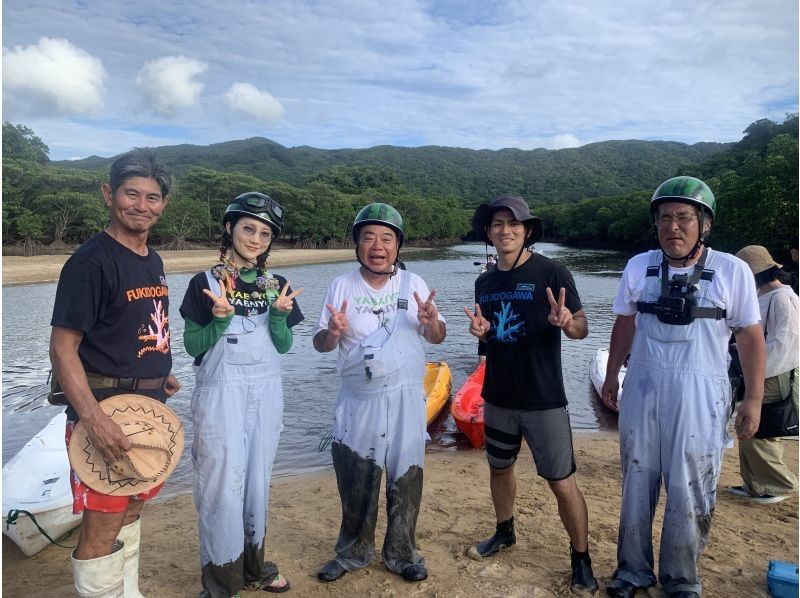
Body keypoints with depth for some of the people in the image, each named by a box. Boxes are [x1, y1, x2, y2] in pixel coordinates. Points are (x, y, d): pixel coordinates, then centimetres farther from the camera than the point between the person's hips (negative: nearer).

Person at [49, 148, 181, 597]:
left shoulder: (154, 261, 10)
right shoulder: (90, 261, -14)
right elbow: (63, 348, -19)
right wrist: (93, 418, -29)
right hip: (104, 411, -8)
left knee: (131, 513, 21)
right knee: (102, 527, 0)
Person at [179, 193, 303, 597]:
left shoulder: (275, 285, 6)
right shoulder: (205, 283, -5)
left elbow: (283, 346, 5)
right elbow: (192, 345, -5)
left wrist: (280, 316, -13)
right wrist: (220, 322, -22)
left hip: (265, 392, 4)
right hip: (221, 392, -4)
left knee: (257, 478, 14)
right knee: (223, 482, -1)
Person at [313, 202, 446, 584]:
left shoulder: (413, 284, -1)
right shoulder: (341, 286, -2)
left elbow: (437, 338, 1)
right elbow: (320, 344, -1)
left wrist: (432, 323, -22)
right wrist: (333, 333, -23)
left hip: (405, 399, 0)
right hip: (357, 401, 0)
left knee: (405, 479, 10)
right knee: (354, 481, 12)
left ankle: (400, 553, 31)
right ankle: (354, 551, 34)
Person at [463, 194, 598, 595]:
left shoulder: (551, 273, -11)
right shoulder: (484, 282, 6)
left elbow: (582, 329, -8)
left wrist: (567, 322, -31)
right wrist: (481, 331, -8)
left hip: (543, 399, -5)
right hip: (498, 396, 6)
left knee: (562, 483, 1)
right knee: (499, 468, 20)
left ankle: (581, 559, 22)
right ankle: (505, 533, 44)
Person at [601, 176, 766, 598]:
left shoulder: (732, 271, -7)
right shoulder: (638, 267, 1)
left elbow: (751, 337, -2)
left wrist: (753, 399, -3)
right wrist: (611, 376, 14)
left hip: (698, 394, -2)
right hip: (642, 388, 3)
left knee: (687, 493, 6)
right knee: (636, 483, 12)